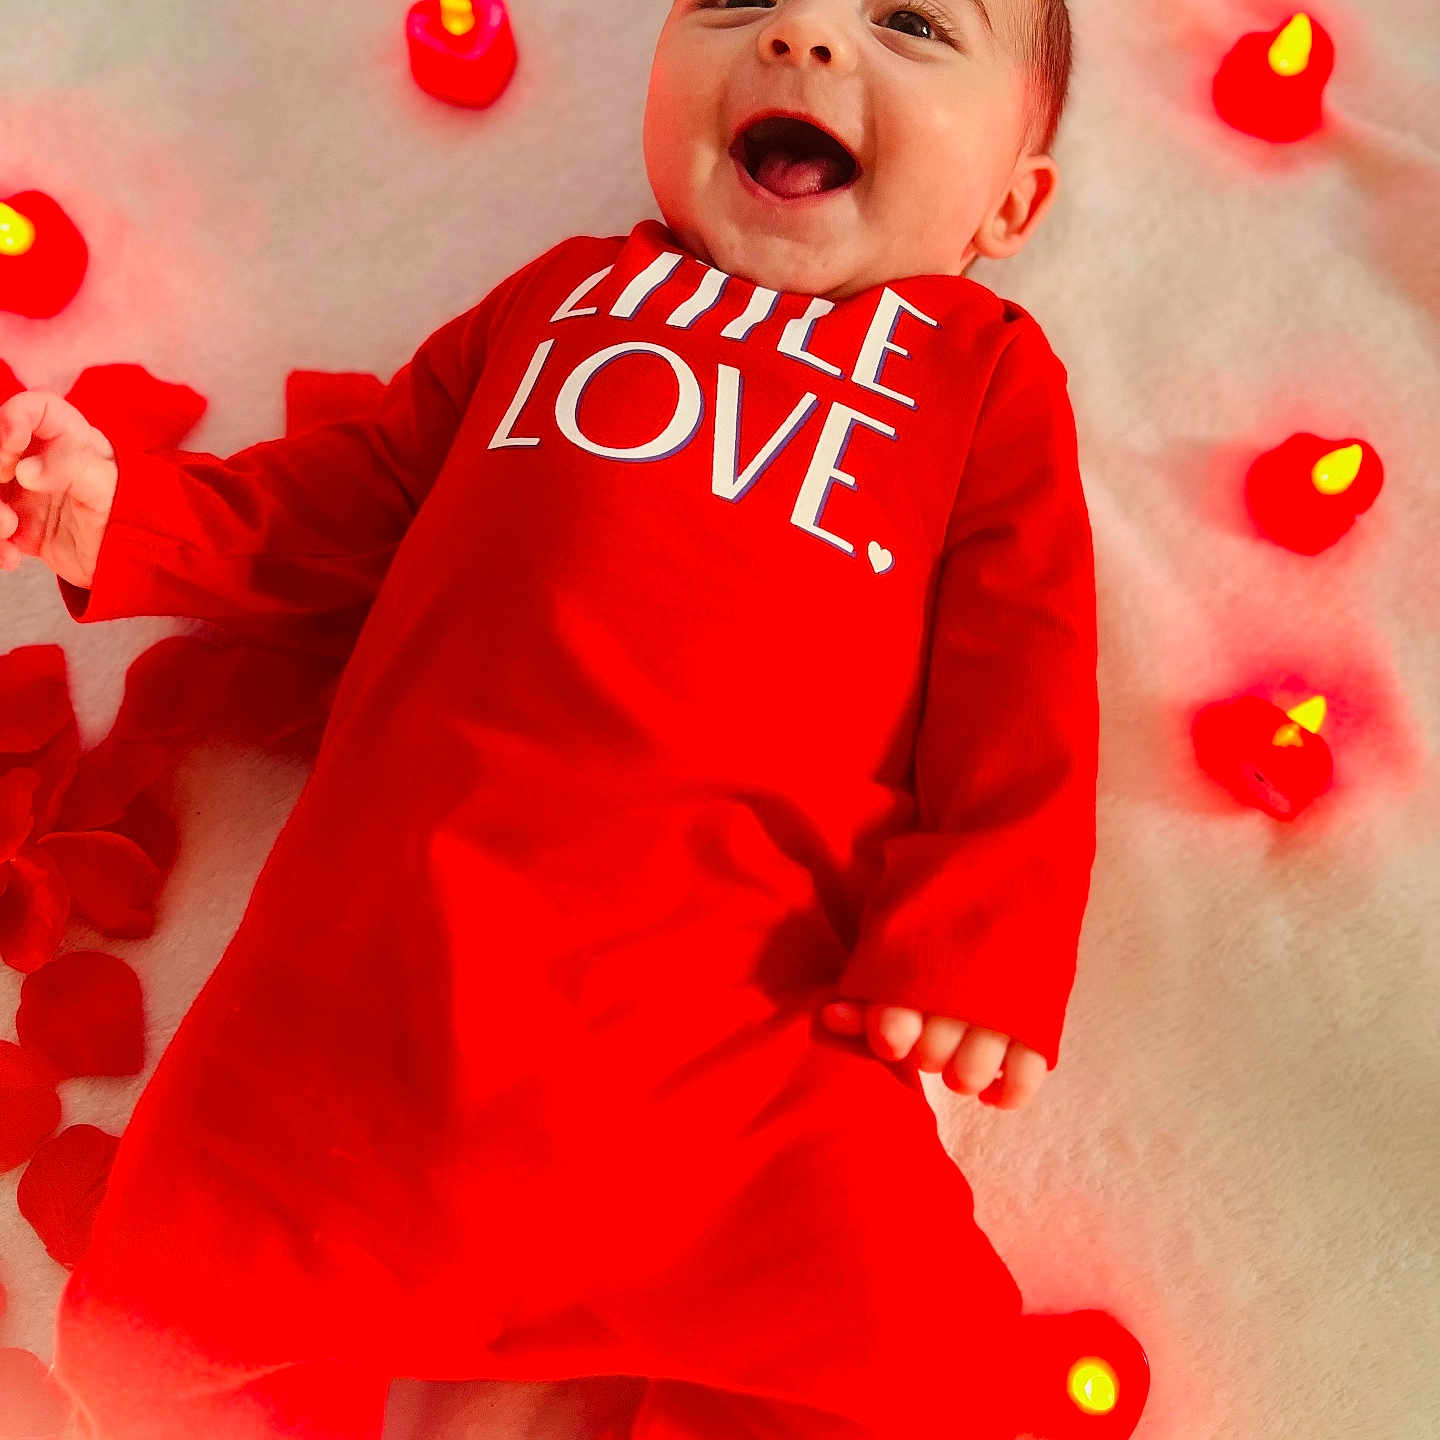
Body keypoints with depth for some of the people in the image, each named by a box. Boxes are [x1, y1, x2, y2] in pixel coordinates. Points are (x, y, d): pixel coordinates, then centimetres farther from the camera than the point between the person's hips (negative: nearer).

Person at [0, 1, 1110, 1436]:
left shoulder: (985, 368, 16)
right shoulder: (565, 292, 24)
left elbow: (1018, 674, 7)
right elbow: (359, 509, 26)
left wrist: (979, 936, -7)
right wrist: (118, 511, 13)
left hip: (742, 993, -1)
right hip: (399, 949, 3)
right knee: (162, 1324, -3)